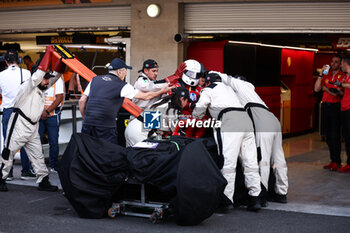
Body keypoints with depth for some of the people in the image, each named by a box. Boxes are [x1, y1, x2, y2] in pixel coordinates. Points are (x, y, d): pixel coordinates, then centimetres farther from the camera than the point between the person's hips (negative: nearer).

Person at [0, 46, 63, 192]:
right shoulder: (28, 86, -8)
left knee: (37, 155, 7)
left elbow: (57, 73, 15)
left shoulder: (42, 89, 15)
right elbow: (41, 71, -21)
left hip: (32, 128, 8)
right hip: (19, 125, -8)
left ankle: (43, 181, 9)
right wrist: (49, 52, -18)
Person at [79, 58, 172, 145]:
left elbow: (82, 101, 12)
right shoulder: (122, 86, 2)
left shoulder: (95, 80, 15)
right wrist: (161, 91, 21)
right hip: (105, 126, -5)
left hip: (88, 123, 5)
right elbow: (145, 96, 7)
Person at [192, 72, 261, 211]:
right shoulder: (228, 88, 36)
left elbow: (198, 112, 15)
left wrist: (195, 118, 36)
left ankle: (227, 198, -15)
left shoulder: (208, 90, 15)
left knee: (228, 162, -11)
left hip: (229, 121, -7)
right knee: (250, 161, 4)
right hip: (245, 118, 7)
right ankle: (255, 198, 1)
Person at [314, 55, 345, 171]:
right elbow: (316, 89, 7)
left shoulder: (343, 76, 0)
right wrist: (321, 75, -2)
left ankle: (337, 161, -3)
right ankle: (333, 160, 13)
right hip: (325, 106, 6)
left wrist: (326, 88, -10)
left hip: (336, 106, -5)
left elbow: (344, 93, -8)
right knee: (328, 135, 7)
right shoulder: (326, 76, 16)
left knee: (335, 134, -8)